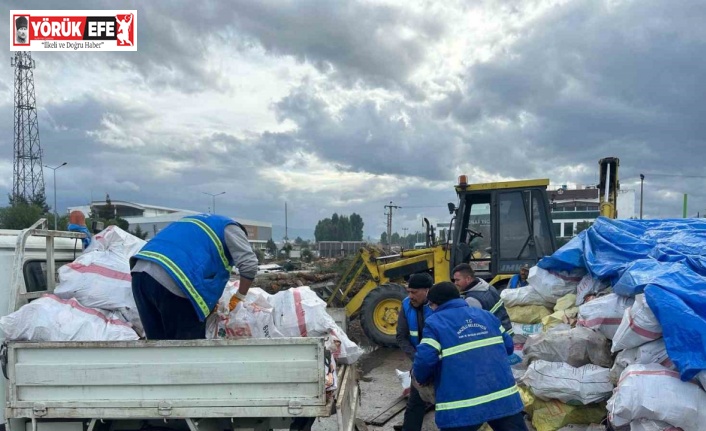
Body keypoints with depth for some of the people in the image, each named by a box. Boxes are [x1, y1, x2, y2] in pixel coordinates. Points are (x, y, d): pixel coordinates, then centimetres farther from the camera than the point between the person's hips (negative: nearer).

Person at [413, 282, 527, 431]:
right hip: (503, 396, 5)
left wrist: (419, 377, 8)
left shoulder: (434, 323, -3)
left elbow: (424, 361, -13)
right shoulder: (485, 315, 14)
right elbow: (508, 346, 18)